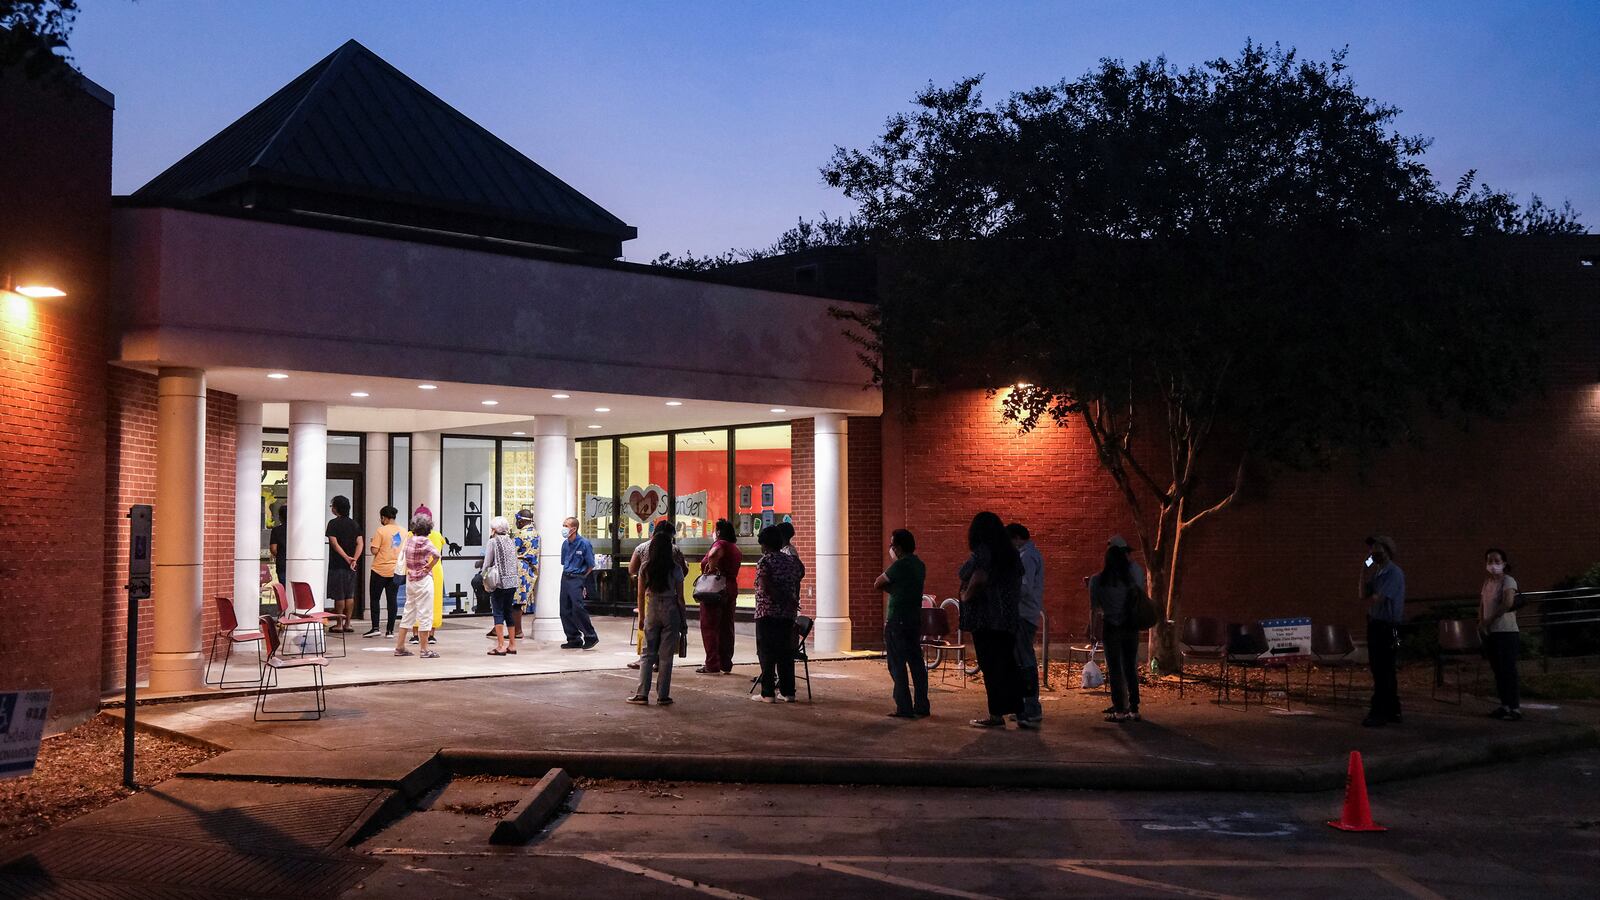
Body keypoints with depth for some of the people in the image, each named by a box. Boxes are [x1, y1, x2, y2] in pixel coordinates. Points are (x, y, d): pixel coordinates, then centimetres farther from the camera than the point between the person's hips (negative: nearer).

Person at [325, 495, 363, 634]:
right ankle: (347, 624, 10)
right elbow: (360, 543, 0)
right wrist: (354, 559, -9)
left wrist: (346, 558, -17)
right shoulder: (355, 524, 9)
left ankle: (339, 624, 2)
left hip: (338, 564, -5)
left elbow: (334, 543, -16)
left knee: (339, 596, 0)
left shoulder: (333, 523, -6)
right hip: (352, 565, 5)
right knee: (350, 595, 9)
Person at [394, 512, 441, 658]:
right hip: (423, 580, -7)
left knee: (408, 613, 15)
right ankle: (425, 649, 2)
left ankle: (399, 647, 19)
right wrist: (429, 567, -16)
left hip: (410, 579, 7)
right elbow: (436, 554, -31)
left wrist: (408, 570, 10)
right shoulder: (423, 541, -16)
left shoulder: (409, 540, 6)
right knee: (425, 614, -1)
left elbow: (402, 560, 16)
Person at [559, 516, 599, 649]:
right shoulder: (565, 544, 8)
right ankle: (574, 639, 13)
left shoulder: (584, 543, -12)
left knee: (577, 608, -16)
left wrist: (581, 578, -2)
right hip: (565, 577, 7)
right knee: (565, 610, 5)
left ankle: (591, 636, -4)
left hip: (577, 578, -7)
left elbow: (591, 565, -7)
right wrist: (566, 575, 14)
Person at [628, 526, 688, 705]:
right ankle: (662, 696, 6)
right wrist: (684, 621, 2)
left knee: (647, 653, 9)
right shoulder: (675, 569, -7)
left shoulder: (645, 568, -1)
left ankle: (642, 694, 4)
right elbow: (680, 597, -5)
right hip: (671, 611, -2)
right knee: (666, 655, 4)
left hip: (652, 611, 2)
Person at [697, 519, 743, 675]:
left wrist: (712, 568, -19)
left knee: (709, 627, -3)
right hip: (732, 589, 8)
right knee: (726, 628, 11)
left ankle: (712, 665, -5)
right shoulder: (735, 548, 15)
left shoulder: (720, 544, -12)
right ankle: (726, 664, 13)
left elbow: (713, 555, -34)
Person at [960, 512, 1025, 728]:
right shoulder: (1011, 553, 12)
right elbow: (1018, 584, 17)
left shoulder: (982, 552, -12)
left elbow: (978, 580, -25)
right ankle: (1021, 712, 11)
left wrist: (965, 596, -10)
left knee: (991, 666, -2)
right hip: (1008, 619, 7)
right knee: (1008, 665, 12)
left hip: (985, 617, -7)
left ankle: (996, 714, 1)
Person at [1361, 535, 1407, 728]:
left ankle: (1379, 713, -4)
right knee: (1383, 672, 14)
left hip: (1388, 629, -9)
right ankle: (1392, 711, 21)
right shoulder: (1377, 572, 13)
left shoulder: (1394, 573, -13)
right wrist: (1364, 572, -1)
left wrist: (1367, 600, 2)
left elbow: (1376, 599, -19)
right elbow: (1364, 596, 6)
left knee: (1382, 673, -6)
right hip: (1375, 625, 9)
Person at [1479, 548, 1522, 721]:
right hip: (1490, 633, 8)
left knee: (1508, 671, -9)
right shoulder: (1487, 582, 15)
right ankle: (1504, 705, 19)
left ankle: (1515, 708, -7)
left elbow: (1508, 603, -23)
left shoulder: (1508, 581, -8)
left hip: (1506, 632, -8)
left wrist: (1488, 620, -20)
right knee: (1498, 671, 12)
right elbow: (1482, 605, 17)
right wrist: (1481, 623, -1)